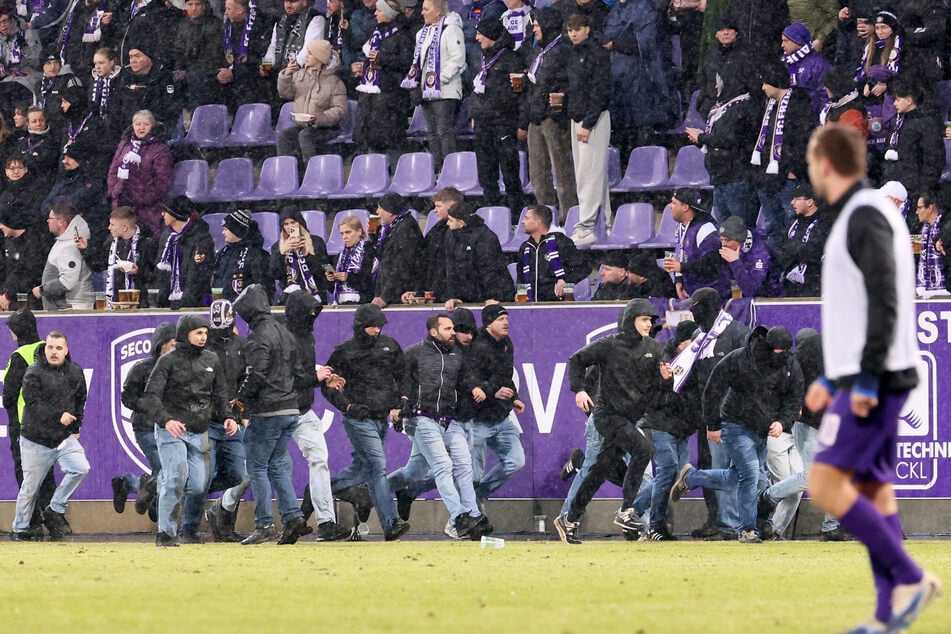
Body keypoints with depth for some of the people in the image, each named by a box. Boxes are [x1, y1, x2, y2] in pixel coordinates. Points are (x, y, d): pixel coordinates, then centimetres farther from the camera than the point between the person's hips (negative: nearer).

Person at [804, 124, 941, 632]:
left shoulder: (866, 217, -13)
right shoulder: (855, 216, 19)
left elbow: (884, 302, -22)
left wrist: (866, 381, -25)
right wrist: (831, 379, 25)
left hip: (875, 382, -10)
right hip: (862, 380, 10)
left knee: (826, 486, -14)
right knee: (874, 493, 8)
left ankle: (909, 578, -12)